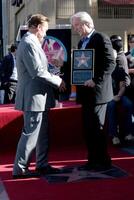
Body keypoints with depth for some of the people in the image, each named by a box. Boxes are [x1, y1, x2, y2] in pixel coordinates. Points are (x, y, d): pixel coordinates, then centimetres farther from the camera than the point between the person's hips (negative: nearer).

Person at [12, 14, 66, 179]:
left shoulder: (31, 42, 15)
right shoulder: (29, 43, -17)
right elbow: (37, 72, -22)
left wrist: (55, 78, 11)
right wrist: (58, 81, -11)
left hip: (40, 97, 10)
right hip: (34, 97, -10)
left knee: (42, 133, 16)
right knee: (30, 134, -4)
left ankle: (42, 165, 25)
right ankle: (20, 169, 5)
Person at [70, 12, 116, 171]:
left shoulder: (101, 39, -8)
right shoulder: (82, 42, 17)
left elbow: (110, 63, -16)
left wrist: (95, 80, -21)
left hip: (97, 91, -8)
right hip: (85, 92, 8)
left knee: (97, 127, -4)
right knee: (88, 128, 11)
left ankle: (103, 161, 8)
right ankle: (92, 160, 20)